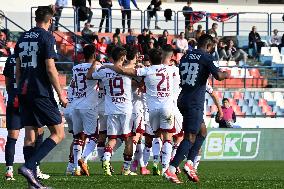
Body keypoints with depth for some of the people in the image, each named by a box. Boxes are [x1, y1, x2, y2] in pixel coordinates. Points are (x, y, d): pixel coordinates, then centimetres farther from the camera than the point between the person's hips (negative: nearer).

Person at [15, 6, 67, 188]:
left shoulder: (23, 38, 13)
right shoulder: (47, 37, -8)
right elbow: (50, 69, -13)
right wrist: (61, 94, -8)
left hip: (24, 92, 7)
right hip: (42, 94, -7)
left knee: (30, 136, 7)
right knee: (58, 134, -1)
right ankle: (28, 166, -15)